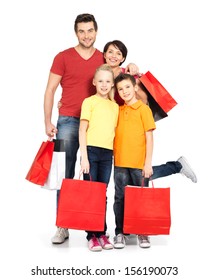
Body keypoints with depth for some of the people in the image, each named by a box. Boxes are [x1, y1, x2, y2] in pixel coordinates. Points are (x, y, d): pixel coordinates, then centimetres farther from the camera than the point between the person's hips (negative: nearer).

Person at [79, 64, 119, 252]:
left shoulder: (115, 106, 13)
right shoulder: (89, 102, 0)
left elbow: (114, 132, 15)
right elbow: (82, 130, -5)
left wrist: (114, 155, 8)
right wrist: (84, 157, -11)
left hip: (107, 154, 4)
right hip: (91, 151, -4)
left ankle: (102, 233, 17)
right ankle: (92, 235, 9)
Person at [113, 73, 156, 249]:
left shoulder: (143, 109, -1)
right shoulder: (118, 110, 11)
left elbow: (149, 137, -3)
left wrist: (148, 162, -8)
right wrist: (114, 156, 5)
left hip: (139, 163, -3)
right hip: (120, 163, 4)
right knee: (120, 198, 7)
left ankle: (143, 233, 20)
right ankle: (120, 233, 17)